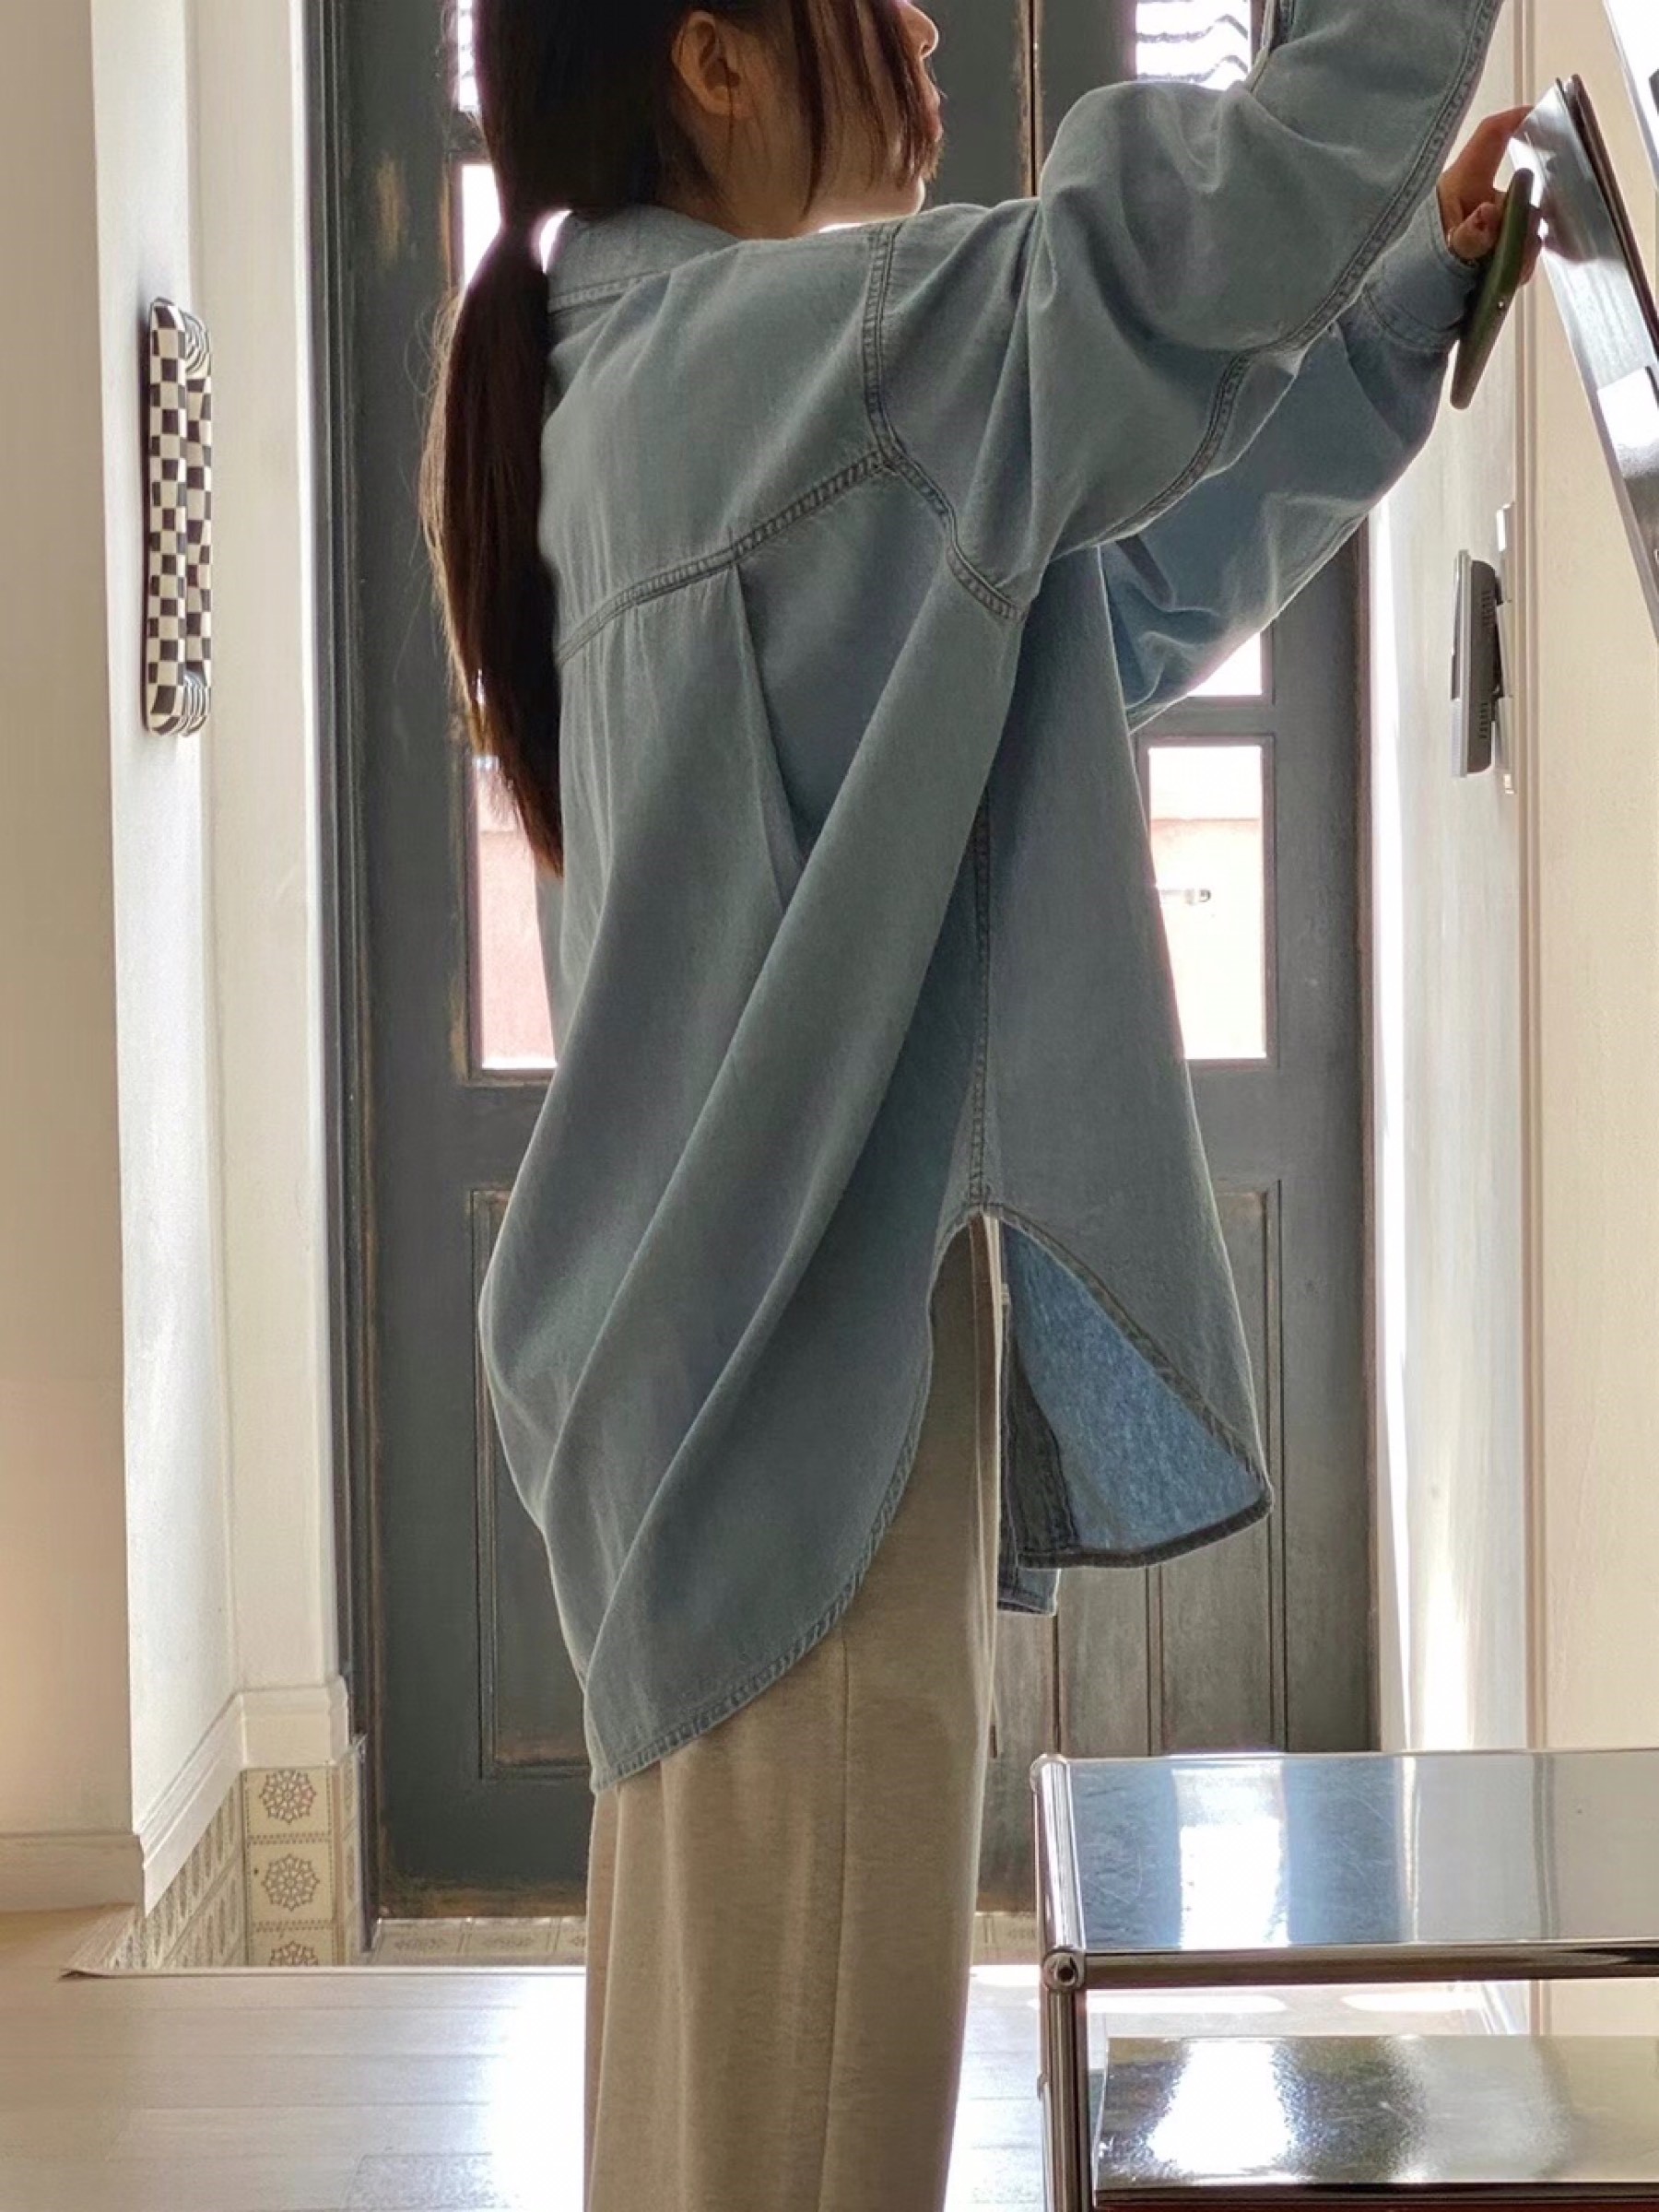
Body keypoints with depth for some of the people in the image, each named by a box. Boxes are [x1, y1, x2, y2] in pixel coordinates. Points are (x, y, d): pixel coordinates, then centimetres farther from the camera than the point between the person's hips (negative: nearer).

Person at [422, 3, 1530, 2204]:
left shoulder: (699, 384, 18)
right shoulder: (761, 345, -12)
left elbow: (1134, 598, 25)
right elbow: (1210, 226, -23)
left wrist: (1407, 293, 23)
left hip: (783, 1339, 10)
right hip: (807, 1353, -10)